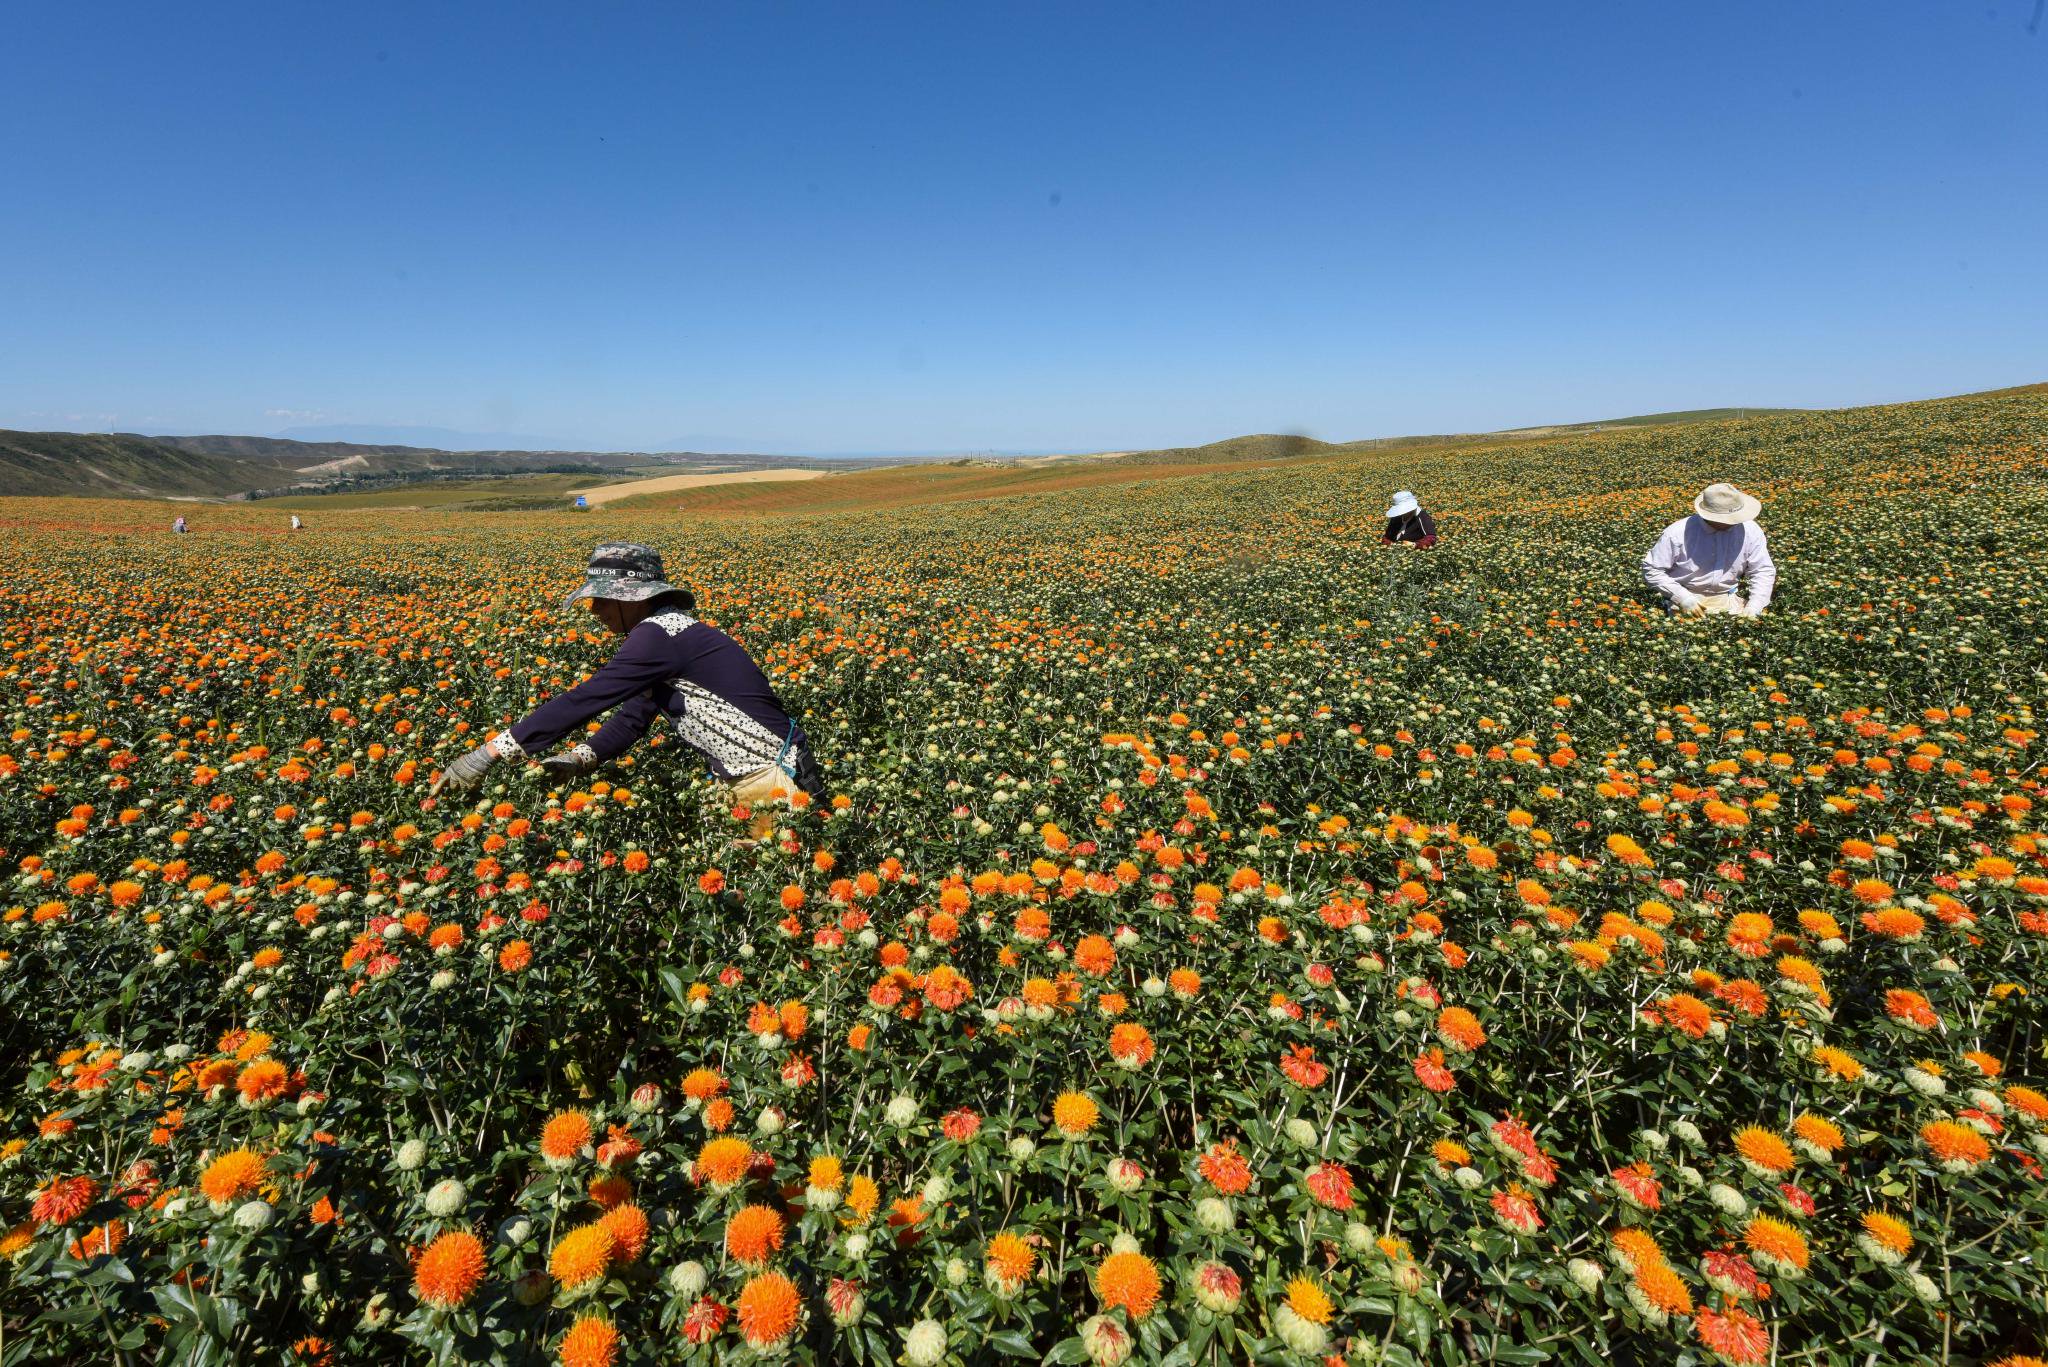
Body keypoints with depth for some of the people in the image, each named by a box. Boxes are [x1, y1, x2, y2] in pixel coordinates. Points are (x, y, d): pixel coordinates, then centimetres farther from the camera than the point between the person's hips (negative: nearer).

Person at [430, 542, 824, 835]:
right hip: (743, 783, 9)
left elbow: (585, 699, -22)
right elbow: (634, 716, 13)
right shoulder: (659, 633, 12)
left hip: (778, 781, -9)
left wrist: (489, 753, -18)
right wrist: (580, 757, -3)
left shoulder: (659, 633, -19)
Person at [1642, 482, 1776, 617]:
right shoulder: (1677, 533, -15)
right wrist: (1684, 598, -16)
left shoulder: (1750, 531, -5)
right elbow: (1651, 570, -9)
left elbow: (1763, 571, 3)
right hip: (1686, 600, -3)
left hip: (1727, 600, 3)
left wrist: (1752, 610, -10)